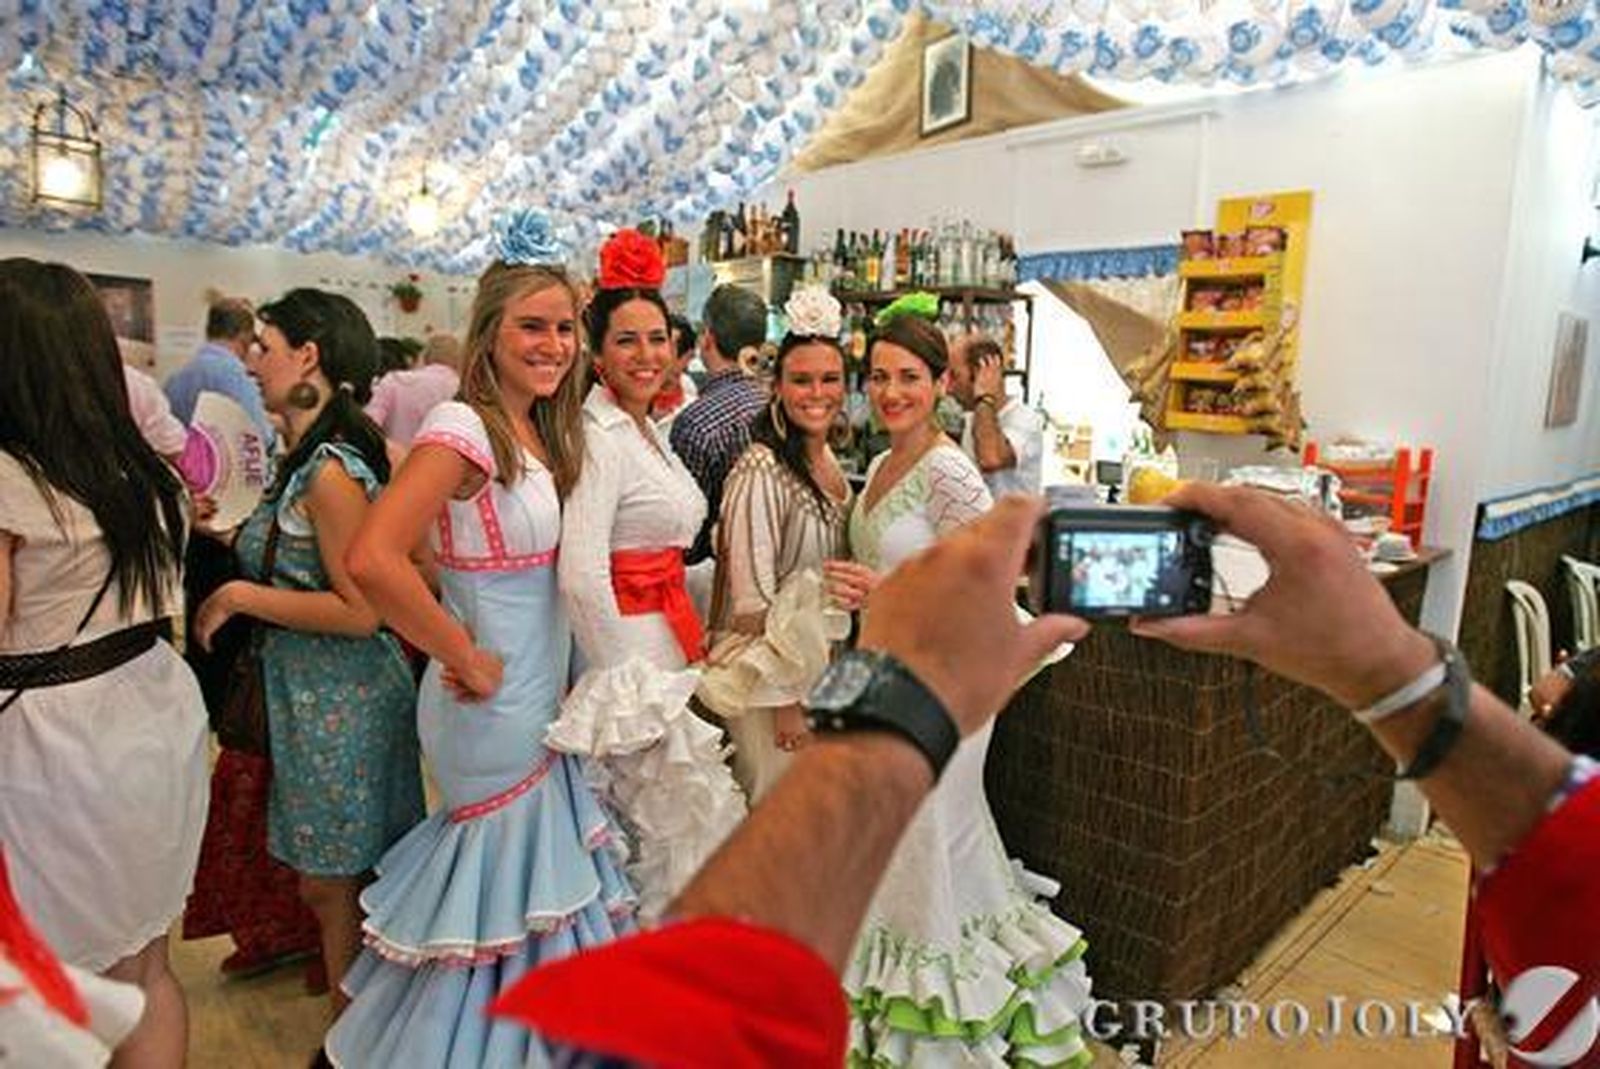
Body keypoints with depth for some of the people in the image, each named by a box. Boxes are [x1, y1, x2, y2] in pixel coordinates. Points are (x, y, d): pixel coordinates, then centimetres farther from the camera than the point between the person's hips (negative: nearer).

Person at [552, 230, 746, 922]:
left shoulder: (648, 432, 13)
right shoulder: (599, 437, -17)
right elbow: (581, 574, -27)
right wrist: (621, 684, -20)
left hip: (666, 646, 9)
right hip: (630, 655, -9)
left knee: (661, 826, 18)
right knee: (677, 830, 2)